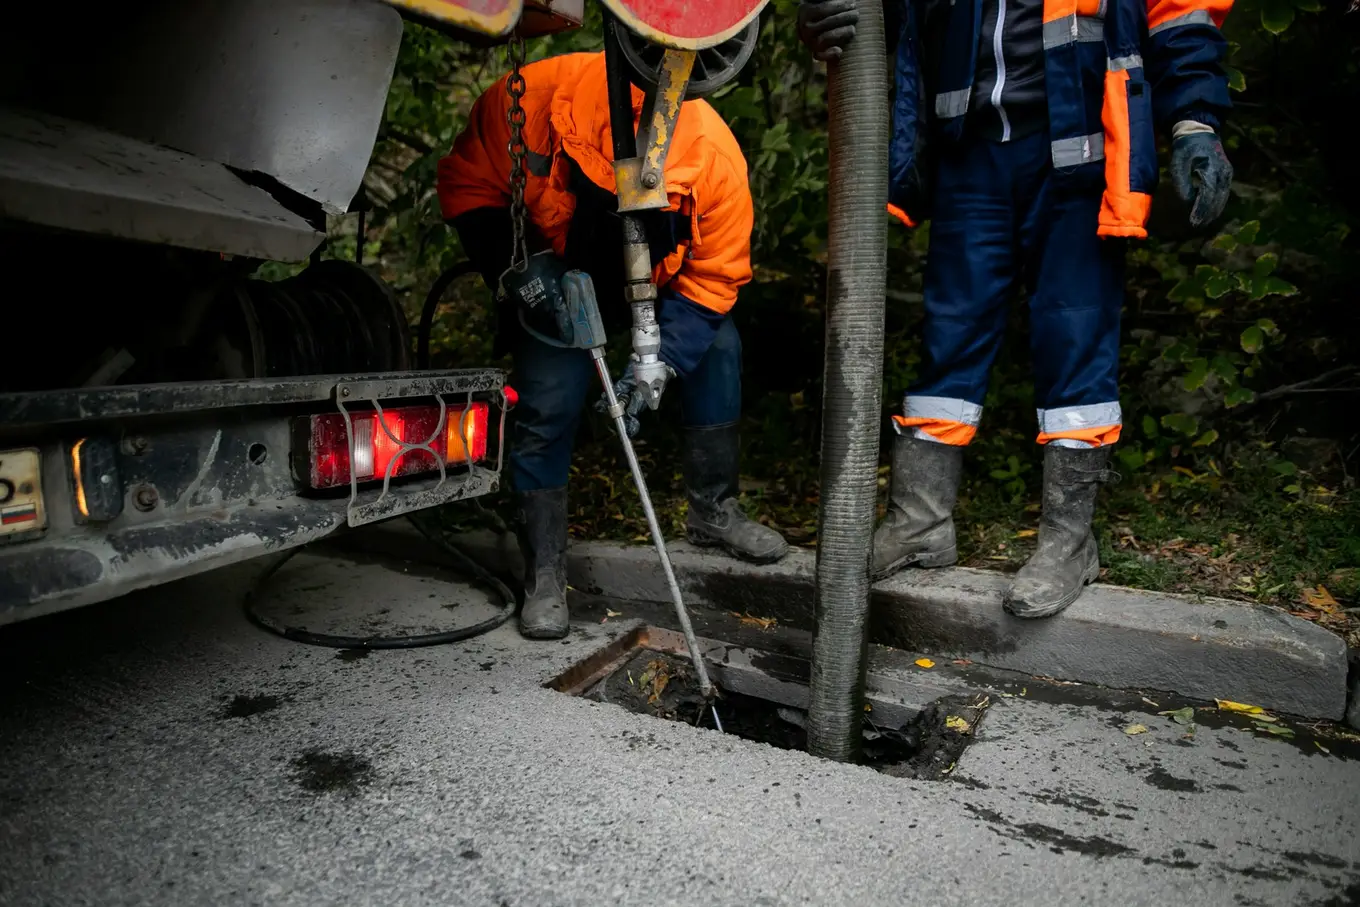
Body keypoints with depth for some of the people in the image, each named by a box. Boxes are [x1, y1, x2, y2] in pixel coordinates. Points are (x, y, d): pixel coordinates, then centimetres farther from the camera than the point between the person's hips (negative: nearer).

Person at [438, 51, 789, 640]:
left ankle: (713, 512, 11)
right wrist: (513, 271, -32)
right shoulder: (525, 102, -35)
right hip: (551, 268, -2)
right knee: (548, 398, -16)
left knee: (716, 348, -10)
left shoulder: (719, 160, -32)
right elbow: (466, 189, -17)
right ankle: (544, 575, -2)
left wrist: (660, 361, -30)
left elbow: (713, 277, -20)